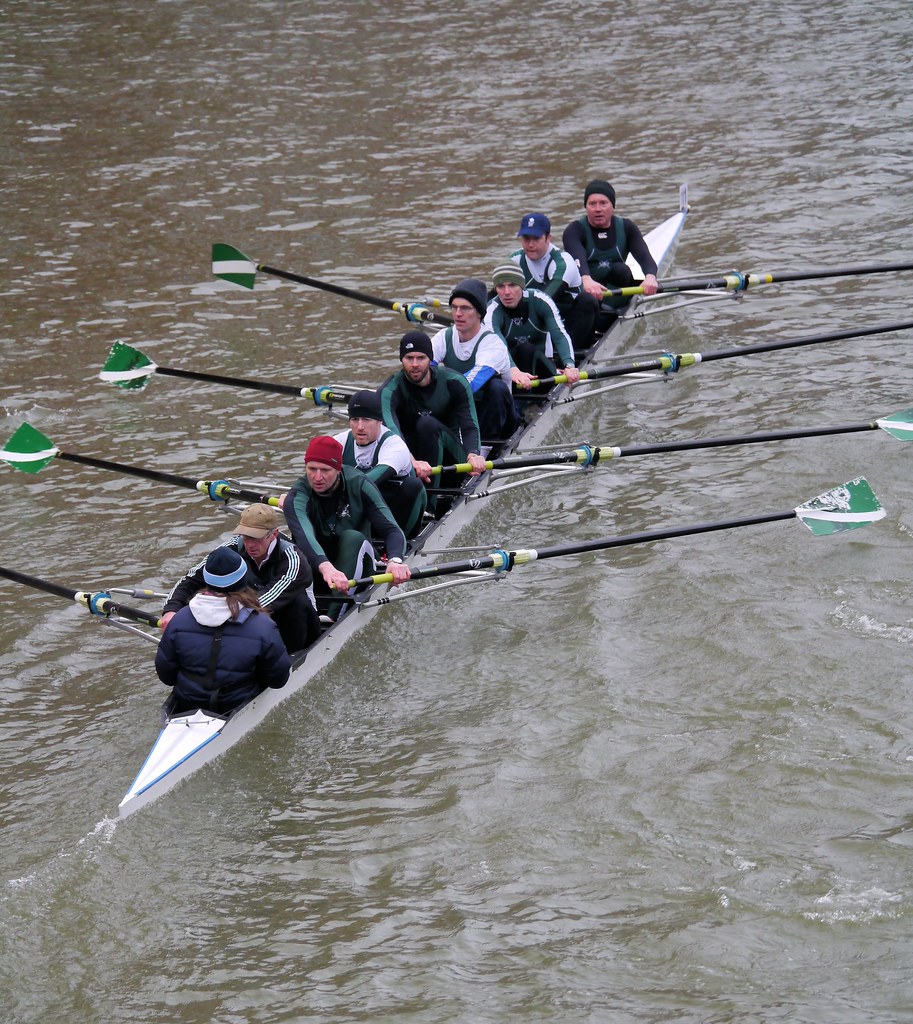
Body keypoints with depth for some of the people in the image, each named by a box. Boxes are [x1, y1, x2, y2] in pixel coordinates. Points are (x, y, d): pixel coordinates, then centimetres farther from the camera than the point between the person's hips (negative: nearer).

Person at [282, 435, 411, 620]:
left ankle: (336, 614, -43)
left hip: (356, 570, 0)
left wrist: (395, 560, -44)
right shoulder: (298, 496, -18)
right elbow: (304, 535, -39)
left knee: (353, 537, -31)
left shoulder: (359, 485, -13)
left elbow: (391, 530, -21)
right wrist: (326, 568, -60)